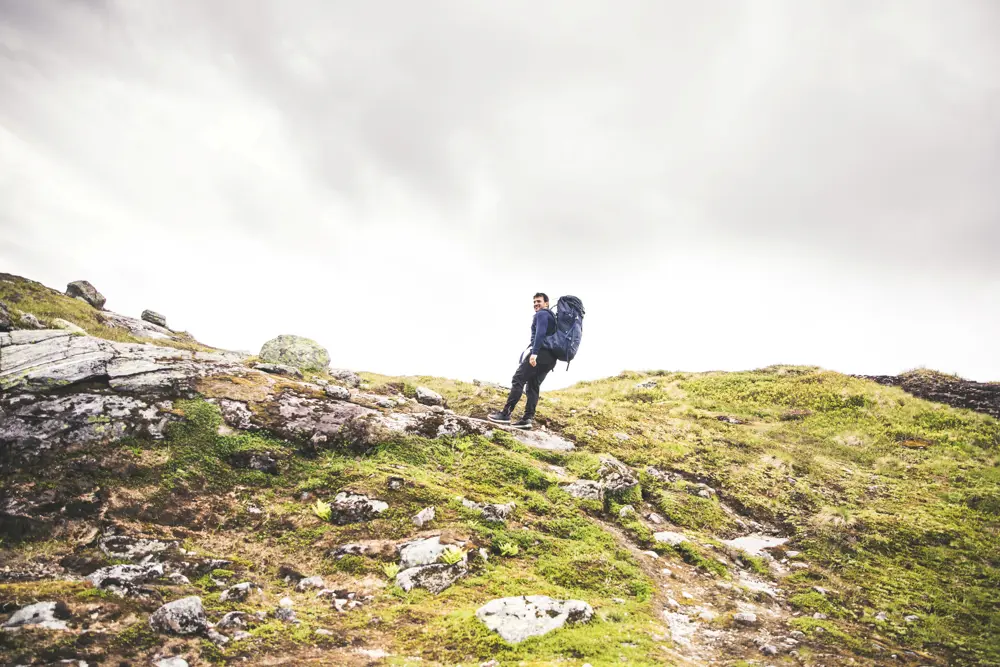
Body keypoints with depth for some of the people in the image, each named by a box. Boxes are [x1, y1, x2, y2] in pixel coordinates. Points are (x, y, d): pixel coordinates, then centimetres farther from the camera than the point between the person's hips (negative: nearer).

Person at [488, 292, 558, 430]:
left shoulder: (541, 314, -1)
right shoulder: (551, 316, 30)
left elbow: (540, 333, -17)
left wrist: (534, 353, -26)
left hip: (540, 353, -9)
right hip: (550, 357, 9)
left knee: (518, 380, -10)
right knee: (533, 386, 6)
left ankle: (505, 414, -15)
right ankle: (527, 418, -4)